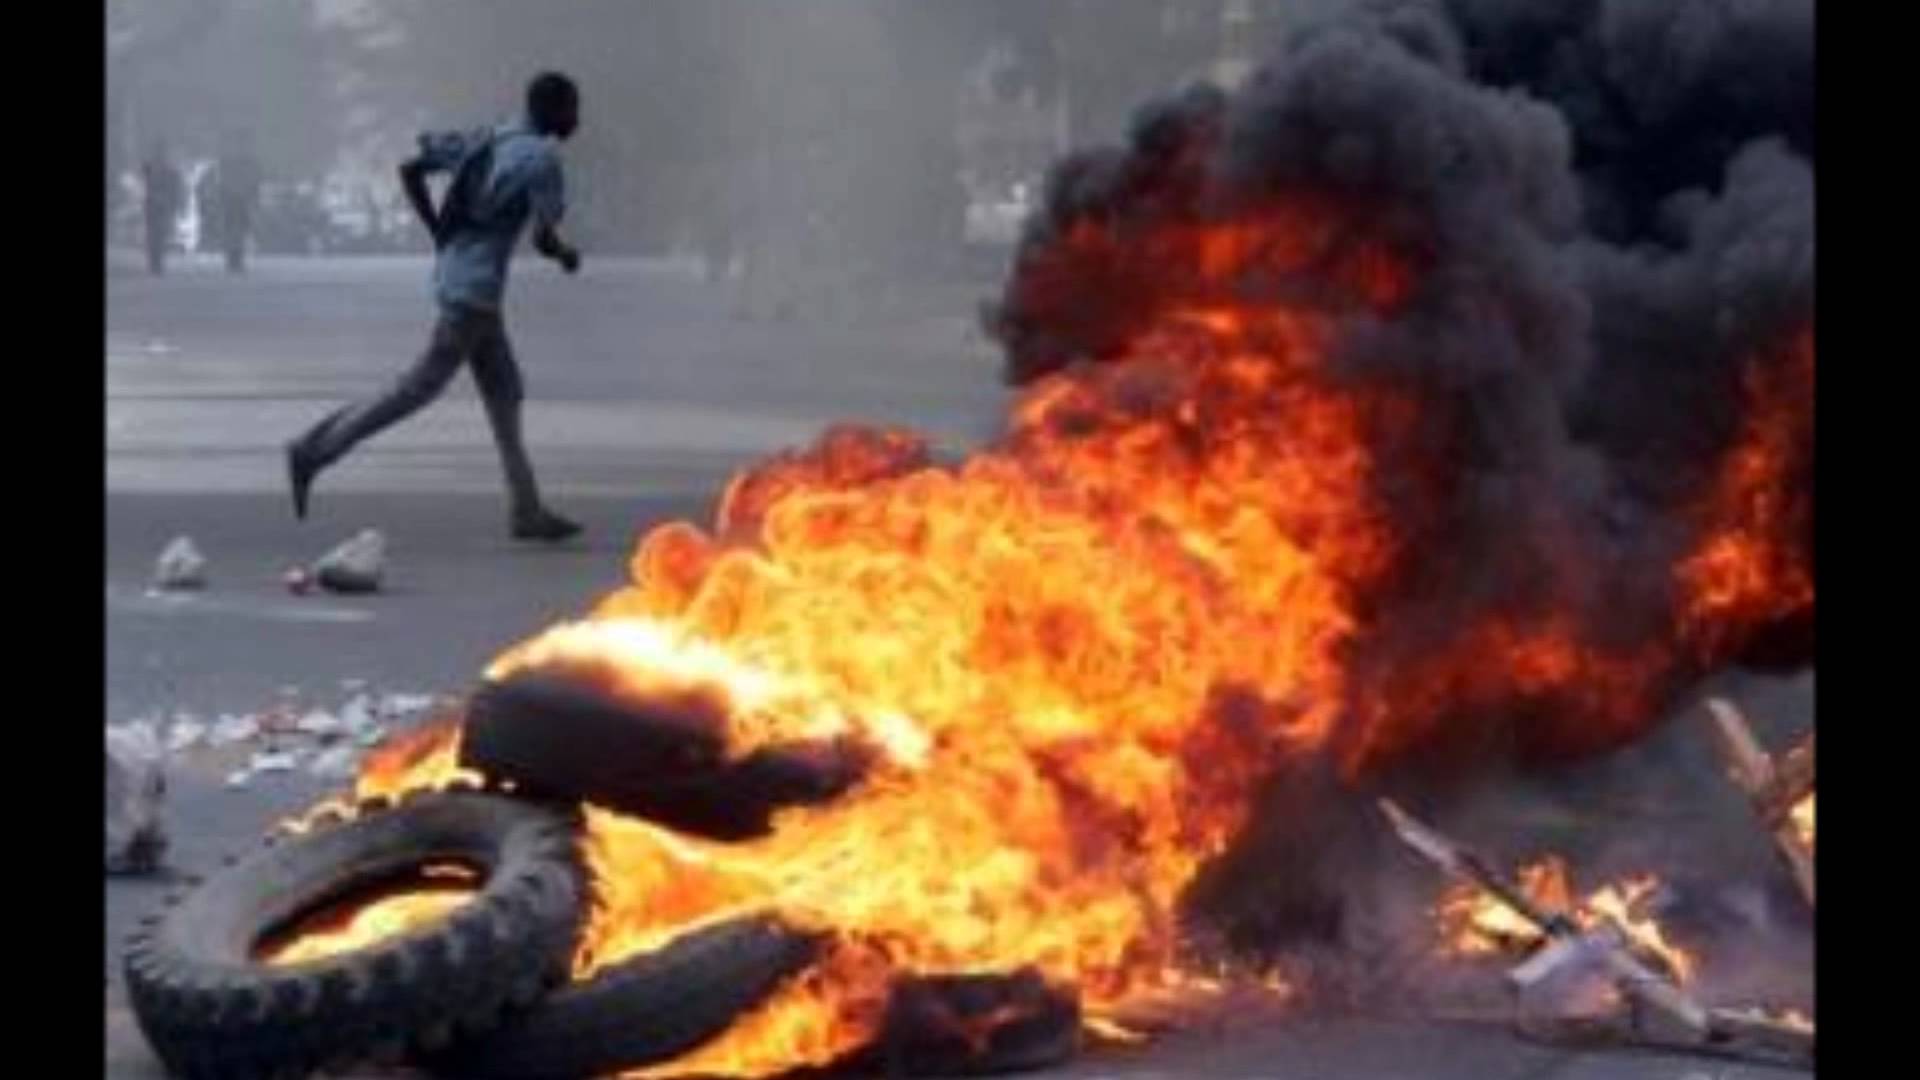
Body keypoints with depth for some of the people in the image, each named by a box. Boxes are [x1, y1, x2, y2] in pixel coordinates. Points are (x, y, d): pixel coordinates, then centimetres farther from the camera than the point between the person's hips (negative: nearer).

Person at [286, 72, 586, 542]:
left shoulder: (489, 141, 13)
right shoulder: (541, 159, -11)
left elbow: (410, 170, 13)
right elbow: (543, 238, -18)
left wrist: (439, 236, 14)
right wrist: (567, 256, 5)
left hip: (454, 272, 9)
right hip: (473, 287, -9)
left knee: (503, 392, 10)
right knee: (421, 385, -4)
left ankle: (526, 510, 12)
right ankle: (314, 452, -3)